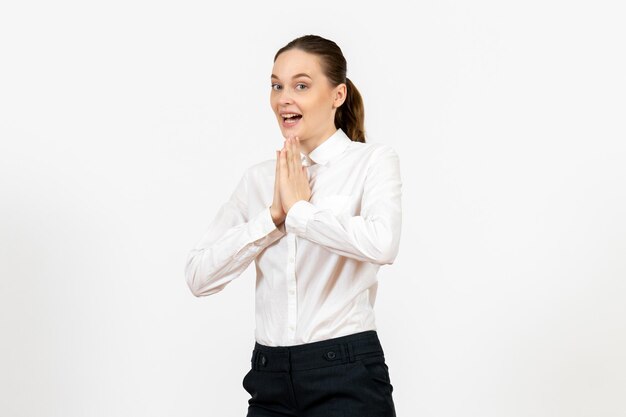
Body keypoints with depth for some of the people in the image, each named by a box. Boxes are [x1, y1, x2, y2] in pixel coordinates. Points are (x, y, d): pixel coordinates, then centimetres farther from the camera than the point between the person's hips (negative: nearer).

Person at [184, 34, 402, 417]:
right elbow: (199, 275, 1)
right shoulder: (259, 178, 10)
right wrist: (271, 216, -8)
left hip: (346, 377, -4)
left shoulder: (373, 161, -2)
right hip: (271, 379, 4)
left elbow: (381, 244, -23)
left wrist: (300, 209, -12)